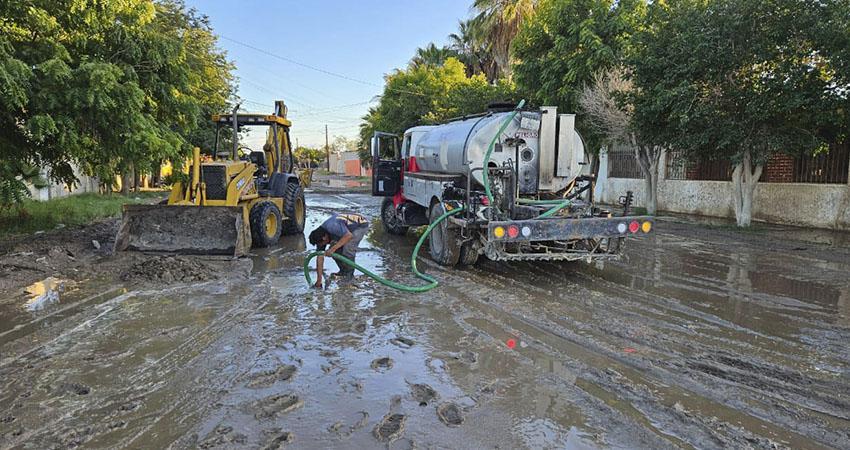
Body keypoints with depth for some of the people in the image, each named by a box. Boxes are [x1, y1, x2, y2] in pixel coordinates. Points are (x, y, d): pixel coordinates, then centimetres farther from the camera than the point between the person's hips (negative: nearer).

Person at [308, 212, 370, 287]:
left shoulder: (332, 227, -35)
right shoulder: (320, 236, -9)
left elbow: (349, 236, -44)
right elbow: (320, 258, -7)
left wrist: (333, 248, -43)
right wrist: (319, 280, -9)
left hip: (361, 225, -8)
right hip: (348, 228, 8)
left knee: (347, 248, -25)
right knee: (335, 250, -5)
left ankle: (349, 274, -8)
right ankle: (343, 271, 13)